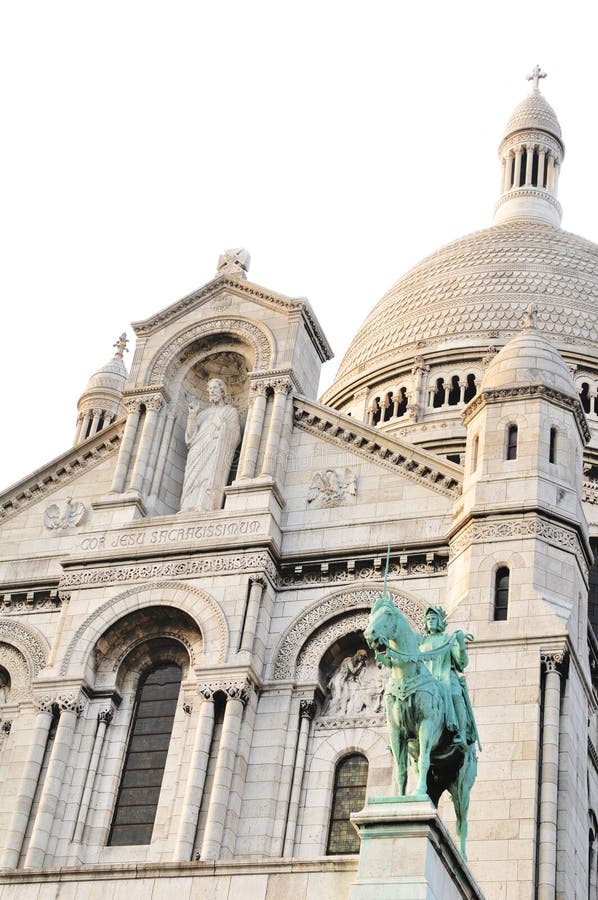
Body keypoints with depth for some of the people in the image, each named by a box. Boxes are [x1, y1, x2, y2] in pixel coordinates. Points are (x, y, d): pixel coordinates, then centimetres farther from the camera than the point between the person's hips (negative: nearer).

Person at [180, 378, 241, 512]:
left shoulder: (230, 411, 18)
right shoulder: (203, 413, 29)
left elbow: (234, 437, 5)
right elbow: (191, 435, 14)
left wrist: (220, 423, -3)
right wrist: (193, 413, 5)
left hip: (216, 452, -4)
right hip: (198, 453, 4)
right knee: (194, 483, -17)